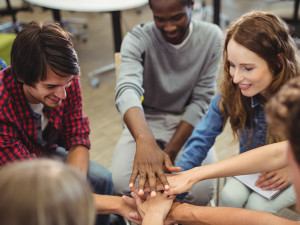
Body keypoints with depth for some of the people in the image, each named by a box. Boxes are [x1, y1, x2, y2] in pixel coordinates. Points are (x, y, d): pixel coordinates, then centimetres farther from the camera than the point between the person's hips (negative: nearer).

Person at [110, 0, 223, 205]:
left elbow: (200, 100, -10)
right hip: (146, 120, 0)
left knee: (202, 191, -24)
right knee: (118, 184, -23)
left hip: (188, 123, 1)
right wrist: (145, 140, -56)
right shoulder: (137, 39, -16)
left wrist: (170, 152, -19)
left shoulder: (212, 37, -11)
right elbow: (127, 89, -35)